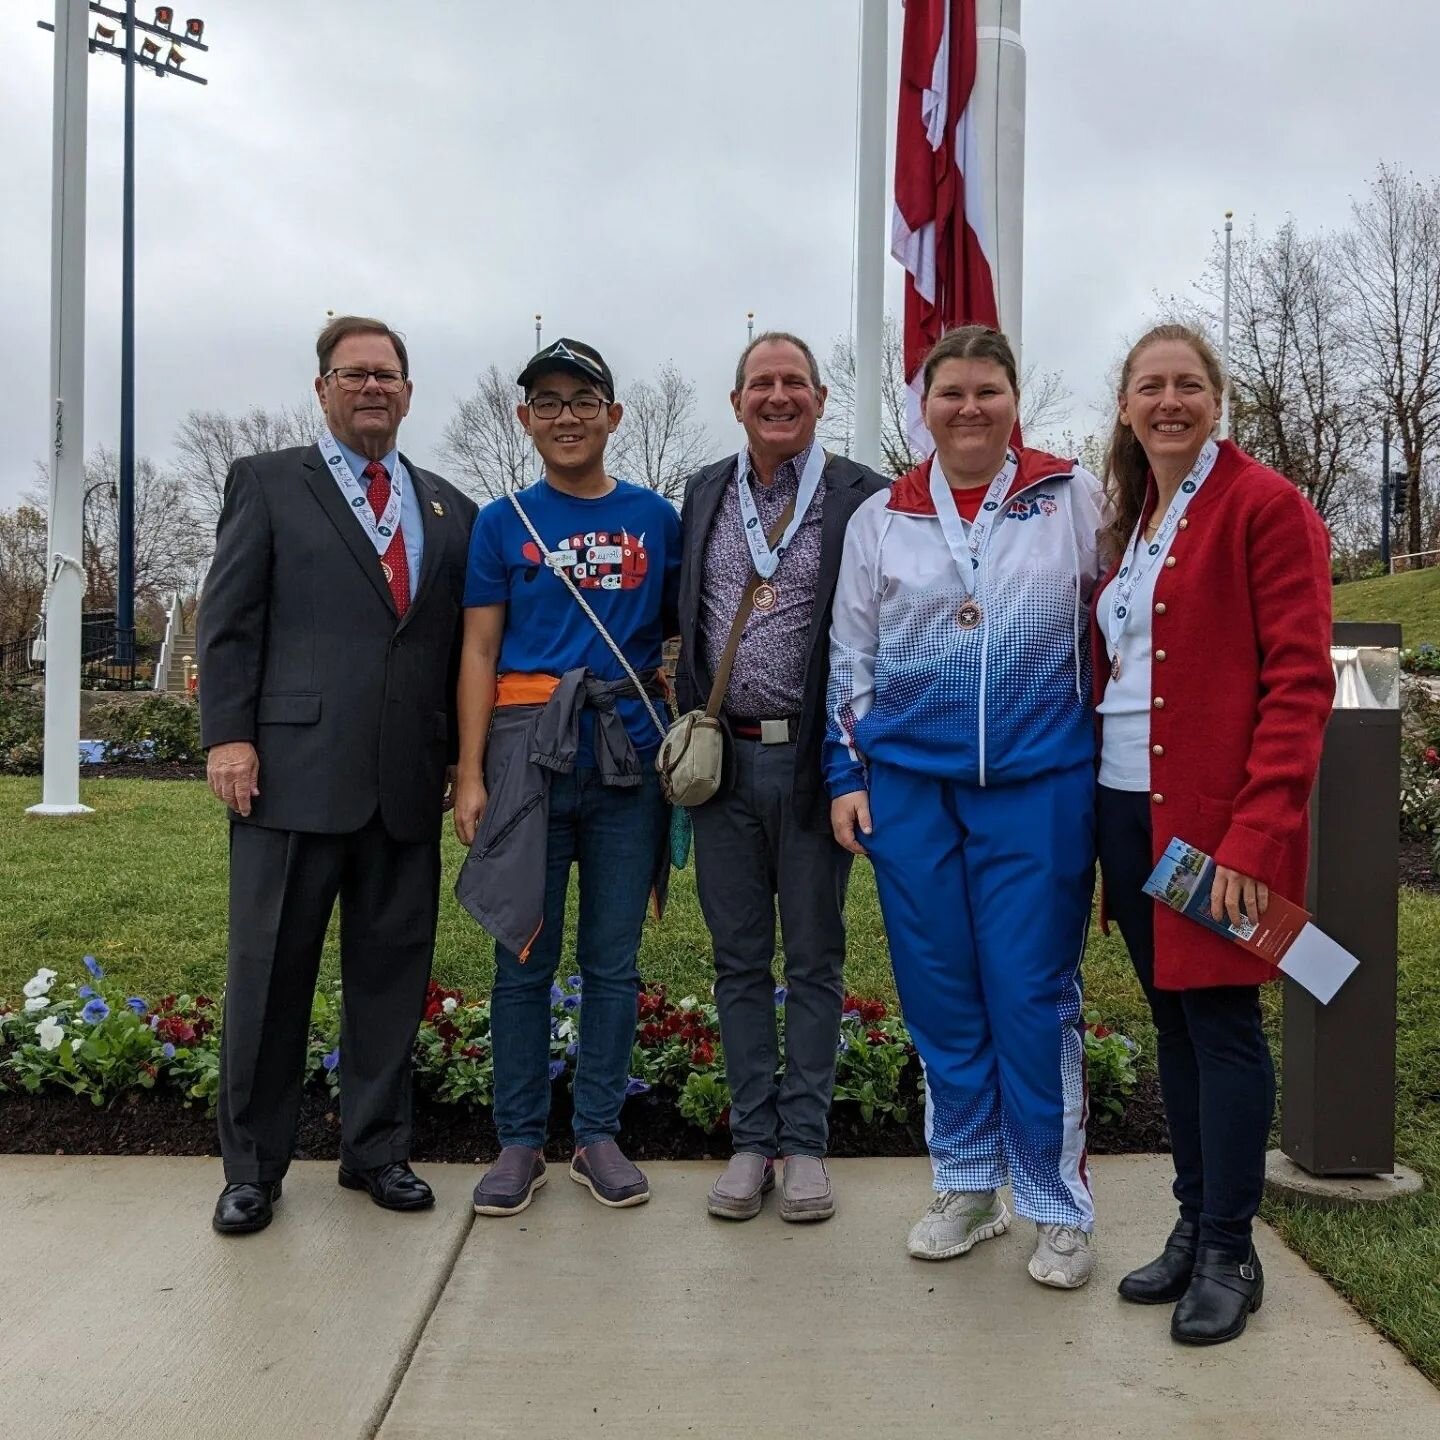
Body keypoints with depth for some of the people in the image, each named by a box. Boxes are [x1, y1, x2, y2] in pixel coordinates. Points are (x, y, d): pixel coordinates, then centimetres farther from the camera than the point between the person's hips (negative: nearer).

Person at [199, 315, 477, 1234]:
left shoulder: (449, 510, 16)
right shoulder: (267, 484, 7)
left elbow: (461, 642, 15)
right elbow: (229, 620, 1)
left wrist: (466, 756, 9)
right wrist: (228, 734, -8)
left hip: (409, 782, 3)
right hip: (294, 770, -3)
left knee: (393, 972, 9)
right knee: (271, 975, 4)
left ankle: (377, 1149, 24)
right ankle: (254, 1168, 18)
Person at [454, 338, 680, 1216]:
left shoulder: (655, 519, 9)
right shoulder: (503, 523, 6)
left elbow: (682, 634, 14)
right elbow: (480, 653, 3)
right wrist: (471, 775, -5)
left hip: (630, 754, 1)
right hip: (528, 750, -1)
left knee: (613, 958, 7)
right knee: (525, 958, 4)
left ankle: (600, 1134, 20)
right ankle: (521, 1141, 17)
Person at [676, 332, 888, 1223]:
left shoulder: (861, 498, -3)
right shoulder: (704, 494, 10)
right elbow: (686, 623, 14)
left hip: (813, 758, -3)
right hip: (724, 757, 4)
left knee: (814, 959, 8)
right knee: (739, 959, 10)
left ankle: (805, 1142, 20)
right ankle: (752, 1139, 22)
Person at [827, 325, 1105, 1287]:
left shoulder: (1074, 496, 3)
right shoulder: (881, 518, 8)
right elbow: (851, 658, 11)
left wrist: (1119, 762, 3)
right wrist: (846, 774, 6)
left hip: (1039, 784, -2)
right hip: (908, 784, 2)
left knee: (1032, 996, 0)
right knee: (940, 993, 9)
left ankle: (1059, 1208, 16)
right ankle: (967, 1186, 26)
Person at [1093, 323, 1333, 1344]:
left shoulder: (1265, 505, -6)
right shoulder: (1131, 517, 15)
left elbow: (1300, 680, -13)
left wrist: (1257, 832, -20)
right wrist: (1094, 806, 8)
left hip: (1215, 818, -7)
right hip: (1128, 807, 7)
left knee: (1221, 1020, 0)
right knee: (1172, 1017, 13)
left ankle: (1229, 1255, 14)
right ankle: (1192, 1226, 26)